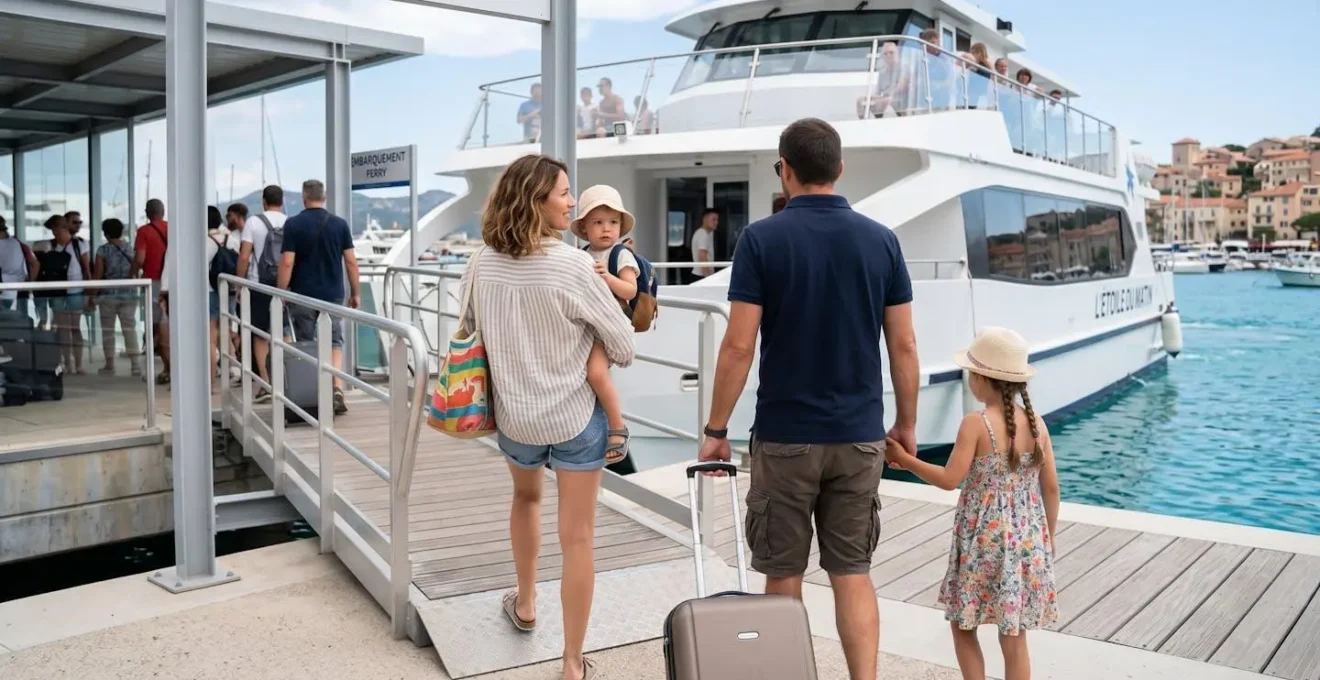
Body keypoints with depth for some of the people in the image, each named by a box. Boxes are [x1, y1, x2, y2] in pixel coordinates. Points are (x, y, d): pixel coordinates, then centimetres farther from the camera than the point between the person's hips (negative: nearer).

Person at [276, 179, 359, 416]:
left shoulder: (293, 224, -6)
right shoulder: (340, 224, 0)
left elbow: (287, 263, -10)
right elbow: (350, 261, -1)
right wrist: (355, 293, 7)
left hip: (302, 295, -1)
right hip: (333, 295, 1)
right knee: (335, 342, 7)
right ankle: (338, 390, -13)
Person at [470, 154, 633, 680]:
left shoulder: (482, 264, -6)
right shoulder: (573, 265, -20)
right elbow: (623, 342, -11)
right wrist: (611, 359, 11)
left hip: (514, 414, 5)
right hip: (574, 415, -4)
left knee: (526, 497, 33)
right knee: (577, 538, 5)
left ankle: (524, 605, 47)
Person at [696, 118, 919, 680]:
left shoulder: (762, 238, -8)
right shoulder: (881, 240, 1)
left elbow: (739, 346, -11)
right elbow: (904, 346, 2)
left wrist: (716, 429, -2)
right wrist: (907, 423, 14)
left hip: (785, 435, -3)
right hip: (859, 436, 3)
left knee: (783, 575, 12)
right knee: (853, 573, 11)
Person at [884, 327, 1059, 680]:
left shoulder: (975, 424, -14)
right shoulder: (1037, 423, 2)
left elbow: (950, 479, -16)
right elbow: (1051, 488, 7)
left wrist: (904, 459, -5)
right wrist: (1047, 538, 18)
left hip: (984, 540, -5)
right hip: (1027, 540, 5)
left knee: (963, 625, 13)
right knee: (1014, 637, 11)